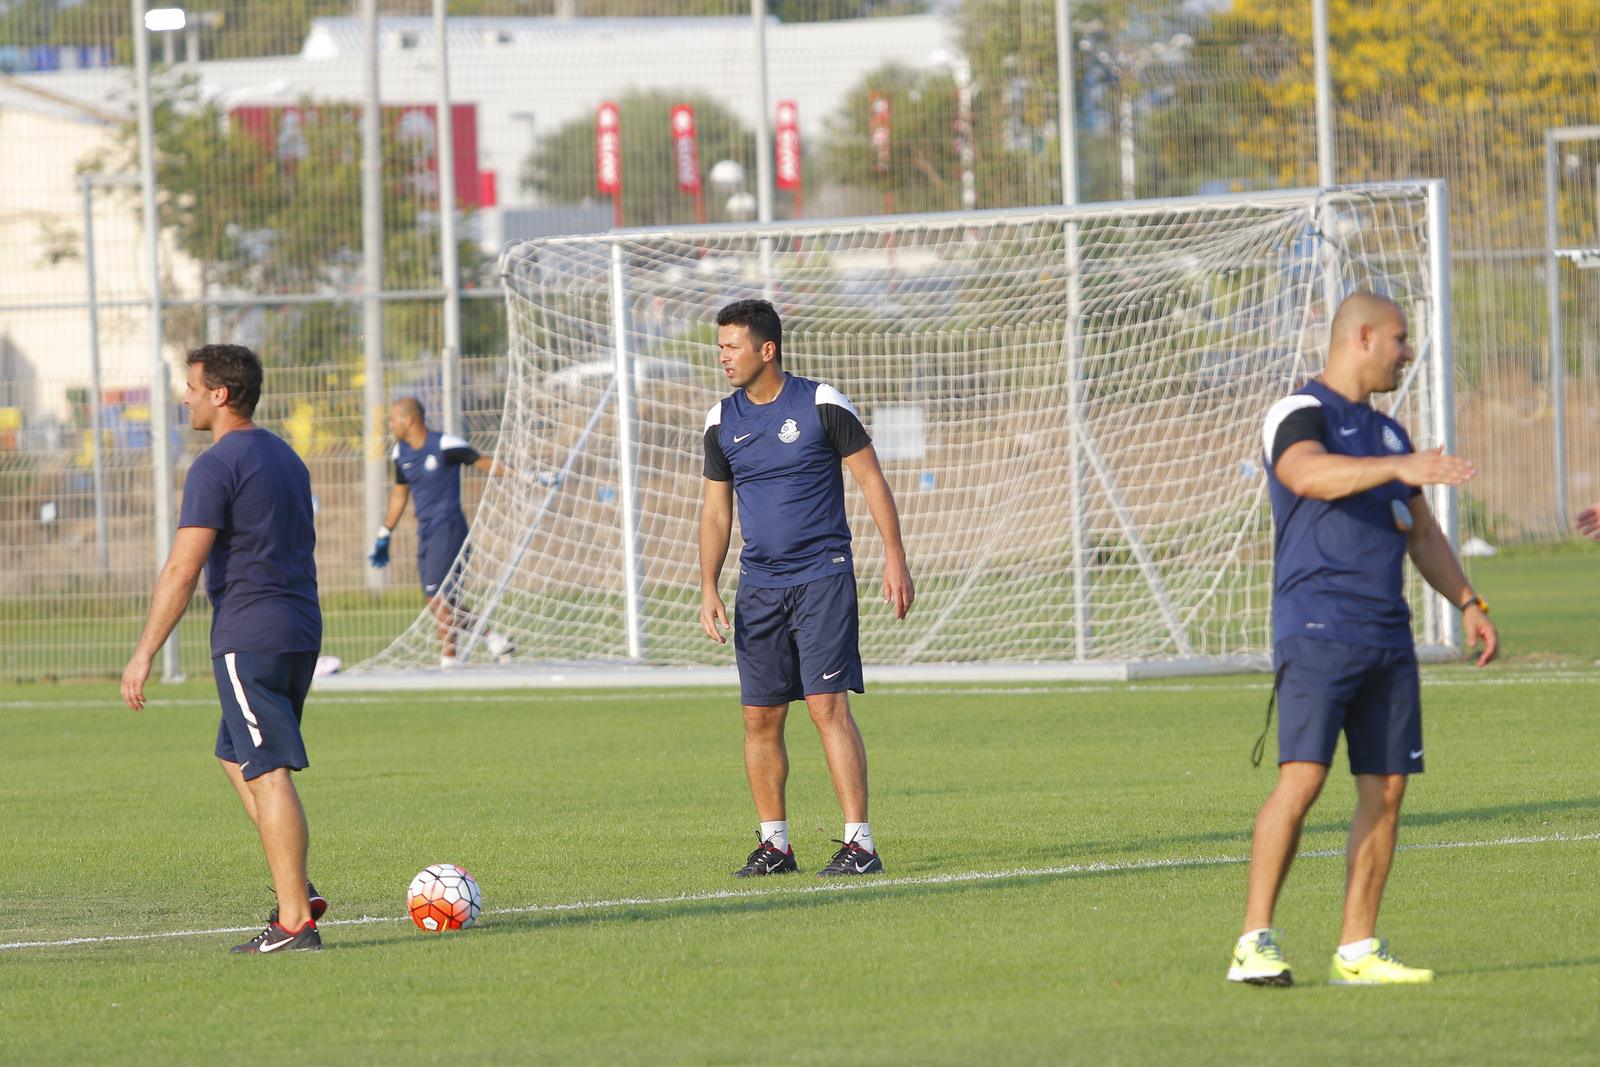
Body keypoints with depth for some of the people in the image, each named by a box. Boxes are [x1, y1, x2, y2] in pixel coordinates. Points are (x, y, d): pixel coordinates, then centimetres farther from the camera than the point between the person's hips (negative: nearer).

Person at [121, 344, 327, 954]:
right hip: (301, 630, 9)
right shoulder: (285, 458, 16)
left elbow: (182, 570, -17)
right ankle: (296, 889, 13)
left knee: (268, 772, -9)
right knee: (236, 757, 21)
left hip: (248, 637, -9)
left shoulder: (217, 468, -12)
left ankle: (294, 921, -11)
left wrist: (145, 654, -15)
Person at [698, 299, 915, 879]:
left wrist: (895, 558, -8)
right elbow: (716, 509, 14)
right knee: (760, 717, 3)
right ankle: (774, 845, 14)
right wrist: (708, 588, 6)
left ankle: (859, 842, -12)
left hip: (822, 578, -5)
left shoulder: (821, 404, -6)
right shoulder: (722, 420, 8)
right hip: (759, 586, 5)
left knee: (827, 705, -13)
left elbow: (871, 479, -2)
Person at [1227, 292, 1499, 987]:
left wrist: (1466, 602, 19)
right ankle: (1255, 942, -12)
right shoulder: (1301, 414, -4)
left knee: (1386, 786, 3)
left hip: (1386, 635, 8)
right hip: (1317, 630, -8)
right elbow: (1309, 473, -27)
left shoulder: (1387, 433, 22)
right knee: (1303, 776, -16)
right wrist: (1397, 468, -38)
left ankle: (1358, 950, 7)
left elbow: (1422, 533, 30)